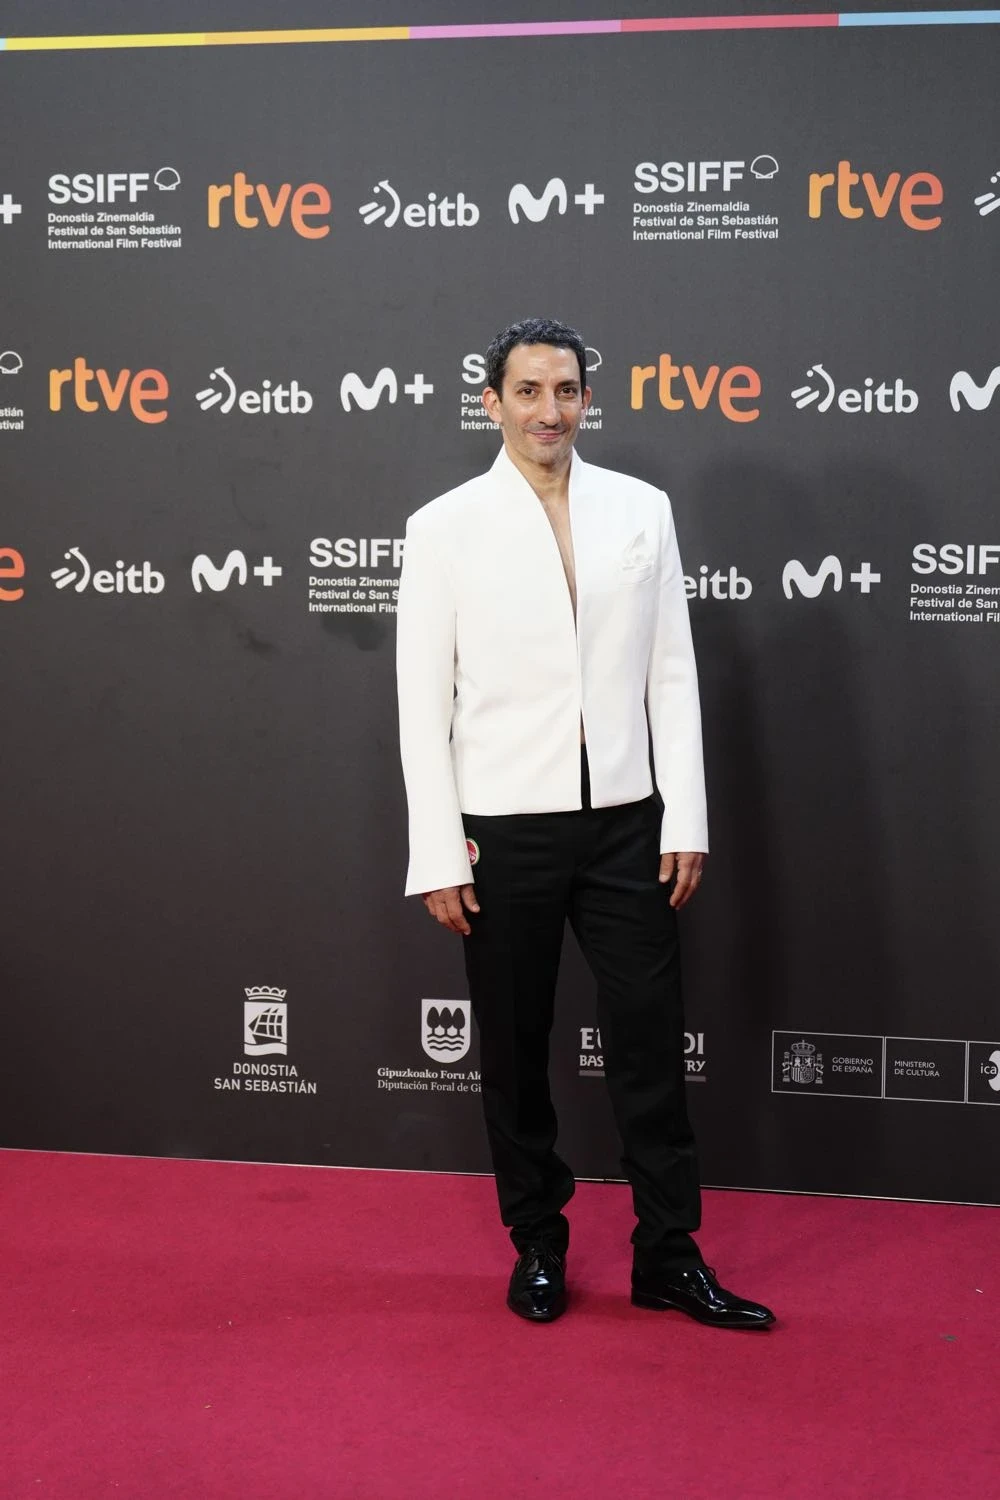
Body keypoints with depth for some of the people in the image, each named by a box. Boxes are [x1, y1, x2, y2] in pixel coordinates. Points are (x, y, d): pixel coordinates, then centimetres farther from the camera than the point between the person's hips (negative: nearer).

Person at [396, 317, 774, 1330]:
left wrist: (685, 820, 0)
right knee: (514, 1050, 10)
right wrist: (438, 854, -5)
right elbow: (424, 701, -2)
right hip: (504, 829, -1)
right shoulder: (445, 527, -2)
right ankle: (537, 1246, 26)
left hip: (624, 822, 2)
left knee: (649, 1040, 5)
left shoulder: (642, 510, 4)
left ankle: (668, 1255, 18)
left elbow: (672, 673, 5)